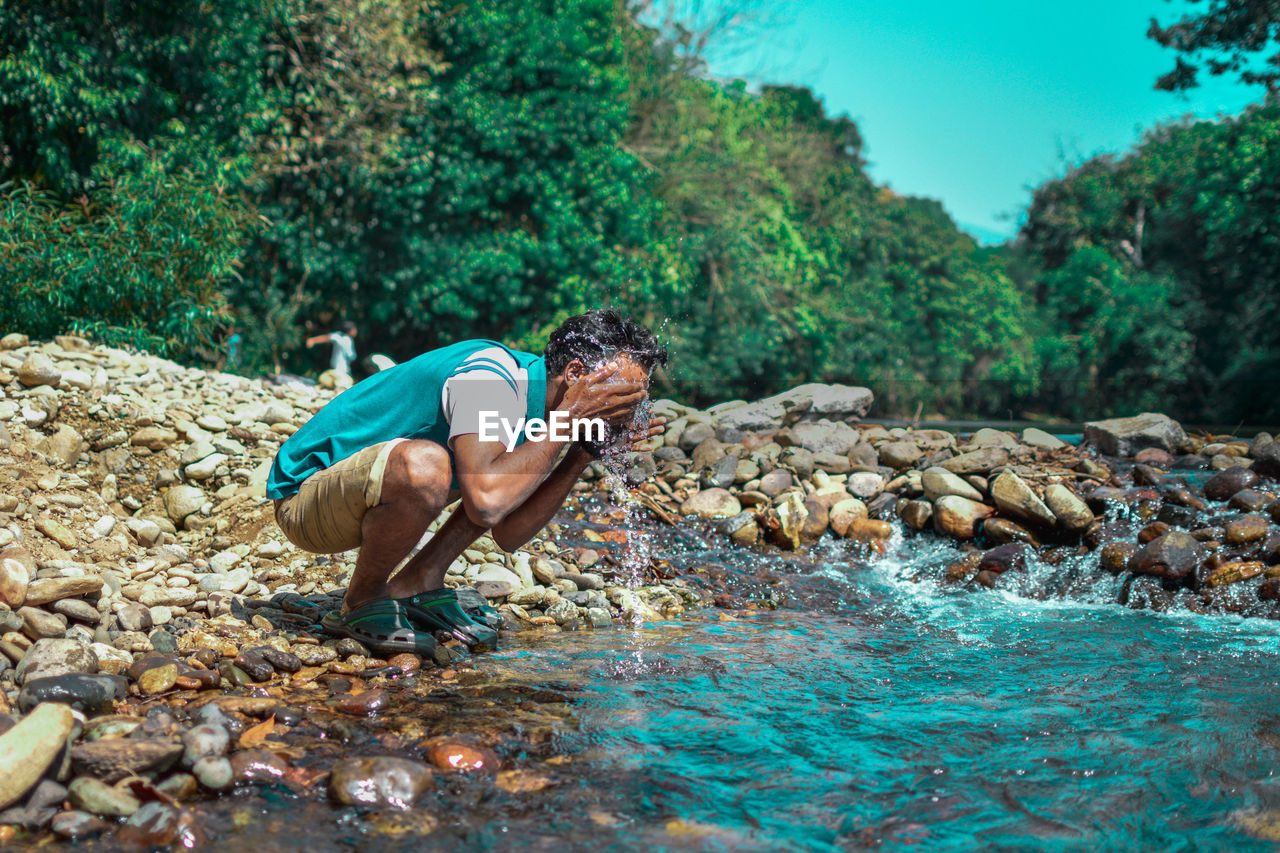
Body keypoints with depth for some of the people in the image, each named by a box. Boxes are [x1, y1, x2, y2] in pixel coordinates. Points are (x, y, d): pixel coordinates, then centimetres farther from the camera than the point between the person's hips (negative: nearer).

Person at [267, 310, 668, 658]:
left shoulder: (539, 395, 0)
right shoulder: (488, 377, -27)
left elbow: (508, 534, 0)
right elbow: (485, 503, -42)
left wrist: (583, 452, -6)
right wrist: (565, 423, -31)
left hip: (370, 490, 9)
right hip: (304, 488, -9)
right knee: (424, 466, -38)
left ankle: (417, 585, 6)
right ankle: (362, 604, -11)